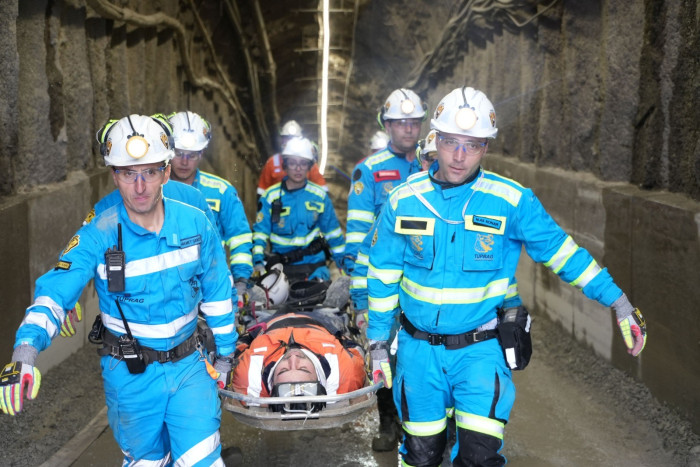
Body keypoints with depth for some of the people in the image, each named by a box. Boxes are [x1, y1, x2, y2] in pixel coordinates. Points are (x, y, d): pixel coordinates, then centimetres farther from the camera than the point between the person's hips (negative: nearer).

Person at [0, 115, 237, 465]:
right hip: (130, 374, -1)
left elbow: (217, 292, 2)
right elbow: (55, 292, -26)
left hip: (187, 366, 1)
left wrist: (225, 353, 9)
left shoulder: (195, 224, -9)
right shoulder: (98, 236, -16)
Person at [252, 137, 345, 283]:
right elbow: (260, 232, -1)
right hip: (281, 267, 0)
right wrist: (258, 261, -15)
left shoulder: (320, 196, 5)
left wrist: (344, 263, 12)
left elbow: (333, 233, 12)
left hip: (314, 266, 0)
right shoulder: (271, 196, 0)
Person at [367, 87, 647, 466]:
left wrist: (618, 302, -2)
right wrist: (378, 342, 9)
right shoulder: (403, 200, -3)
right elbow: (383, 274, 6)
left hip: (481, 349, -2)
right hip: (418, 349, 2)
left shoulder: (512, 201, -9)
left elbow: (560, 251, -1)